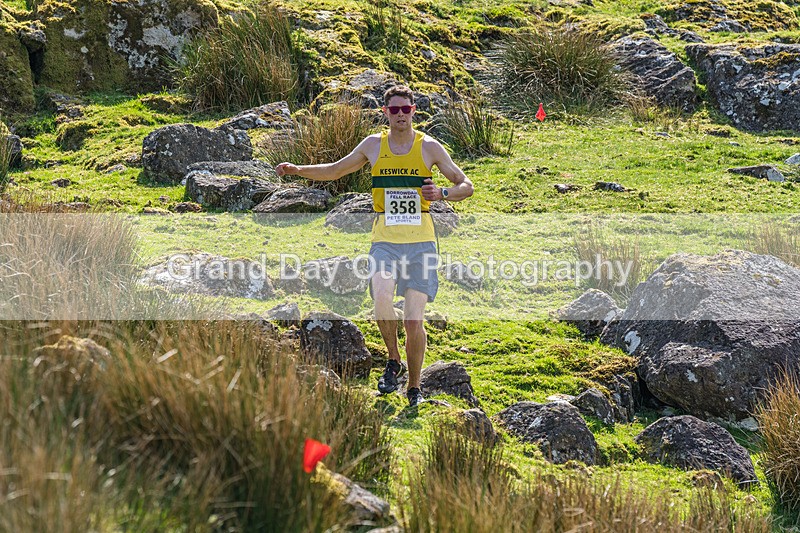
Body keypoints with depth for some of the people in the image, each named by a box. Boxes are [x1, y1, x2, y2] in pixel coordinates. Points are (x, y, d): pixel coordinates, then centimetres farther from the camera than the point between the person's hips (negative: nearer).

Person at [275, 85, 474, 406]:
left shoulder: (429, 147, 3)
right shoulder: (373, 145, 8)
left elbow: (466, 186, 7)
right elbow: (335, 171, 22)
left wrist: (442, 194, -13)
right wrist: (298, 170, 8)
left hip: (420, 239, -1)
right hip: (385, 238, 1)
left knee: (414, 321, -3)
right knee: (381, 298, -27)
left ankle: (414, 387, 18)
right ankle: (394, 361, -1)